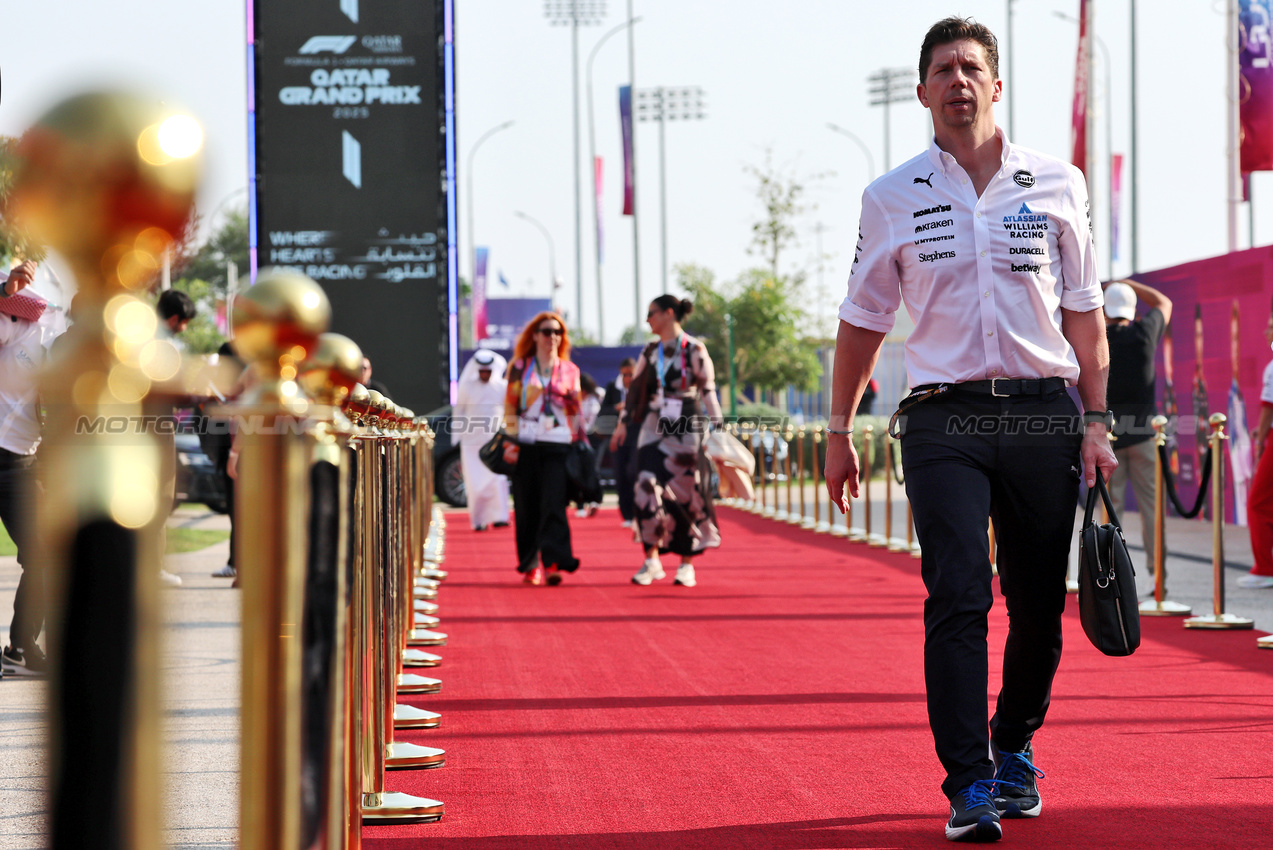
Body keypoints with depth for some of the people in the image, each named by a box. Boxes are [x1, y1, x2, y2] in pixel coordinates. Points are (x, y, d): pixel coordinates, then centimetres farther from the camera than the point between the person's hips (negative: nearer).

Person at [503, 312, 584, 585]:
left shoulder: (570, 370, 13)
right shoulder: (520, 368, 9)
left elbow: (575, 411, 16)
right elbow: (510, 407, 8)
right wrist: (510, 441, -2)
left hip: (558, 446, 0)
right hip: (526, 445, 0)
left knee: (554, 505, -13)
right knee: (527, 508, 2)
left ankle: (553, 563, -20)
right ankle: (530, 565, 11)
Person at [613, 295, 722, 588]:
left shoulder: (693, 349, -4)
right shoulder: (650, 352, 11)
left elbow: (708, 390, -6)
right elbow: (636, 388, 18)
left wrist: (716, 427, -10)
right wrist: (624, 422, 15)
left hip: (685, 429, -4)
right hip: (654, 428, 4)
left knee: (686, 495, 0)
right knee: (647, 490, -8)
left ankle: (686, 564, 10)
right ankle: (652, 560, -1)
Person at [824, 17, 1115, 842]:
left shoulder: (1057, 184, 7)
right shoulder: (893, 198, 5)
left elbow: (1084, 310, 9)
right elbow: (863, 319, 13)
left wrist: (1096, 420, 3)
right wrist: (840, 430, 13)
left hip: (1043, 414, 1)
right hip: (944, 418, -1)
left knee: (1038, 603, 5)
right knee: (958, 599, -12)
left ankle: (1014, 750, 27)